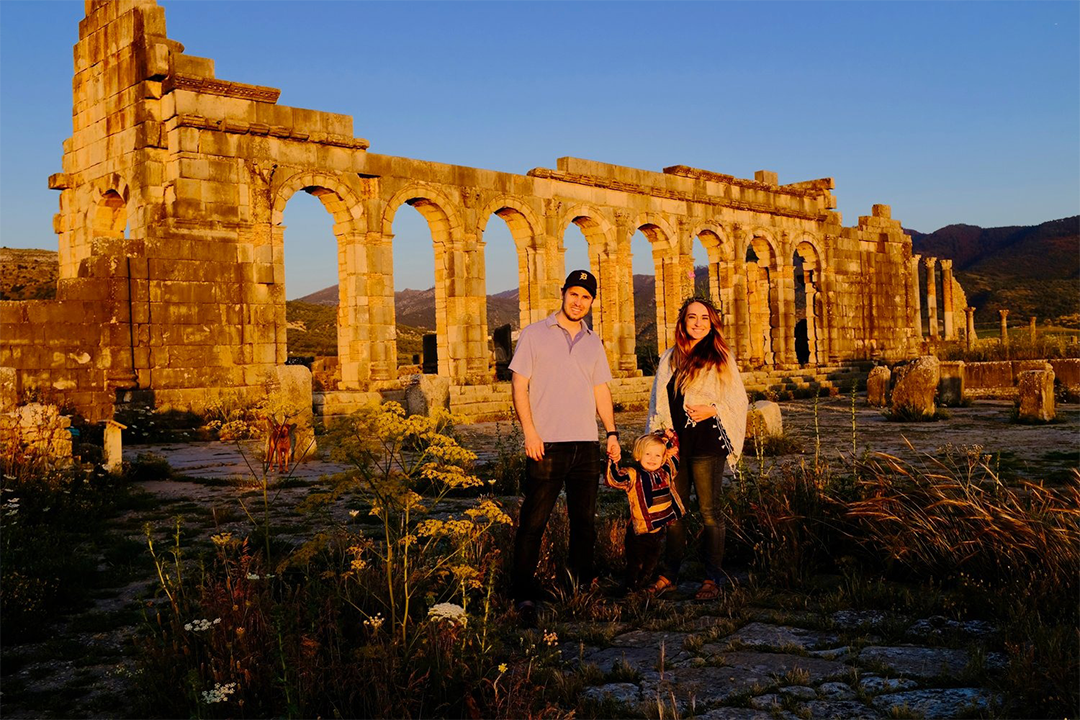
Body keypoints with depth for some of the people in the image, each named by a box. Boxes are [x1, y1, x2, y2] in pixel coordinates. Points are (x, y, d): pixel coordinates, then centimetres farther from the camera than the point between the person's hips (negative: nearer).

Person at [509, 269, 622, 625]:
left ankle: (583, 585, 23)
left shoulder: (593, 342, 15)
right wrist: (529, 431, -12)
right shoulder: (534, 335, 2)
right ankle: (524, 595, 2)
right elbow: (519, 384, -2)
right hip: (547, 443, -4)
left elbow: (601, 390, 18)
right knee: (533, 521, -4)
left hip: (586, 443, 5)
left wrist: (612, 432, 8)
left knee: (585, 519, 10)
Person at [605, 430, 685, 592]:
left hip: (659, 531, 6)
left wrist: (671, 439, 10)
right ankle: (632, 590, 26)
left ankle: (646, 587, 40)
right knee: (635, 565, 8)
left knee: (651, 566, 22)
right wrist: (613, 462, -40)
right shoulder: (633, 475, -15)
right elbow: (612, 479, -29)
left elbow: (674, 455, 21)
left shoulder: (665, 473, 3)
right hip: (639, 534, -6)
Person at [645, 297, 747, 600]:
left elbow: (738, 401, 0)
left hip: (707, 443, -4)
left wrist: (712, 410, -15)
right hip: (675, 443, 4)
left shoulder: (720, 358, 2)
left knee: (709, 512, 0)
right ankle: (669, 574, 20)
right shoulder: (669, 358, 14)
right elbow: (658, 403, 18)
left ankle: (713, 578, 10)